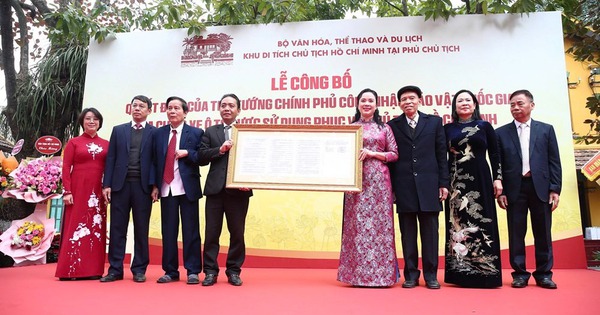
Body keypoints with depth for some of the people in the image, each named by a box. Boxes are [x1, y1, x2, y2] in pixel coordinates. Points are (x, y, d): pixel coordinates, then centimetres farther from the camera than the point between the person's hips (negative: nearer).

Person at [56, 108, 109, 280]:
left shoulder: (106, 144, 11)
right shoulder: (73, 143, 6)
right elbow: (66, 168, -1)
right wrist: (67, 191, -9)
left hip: (98, 191, 3)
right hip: (78, 190, -2)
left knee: (96, 228, 4)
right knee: (75, 226, 0)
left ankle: (93, 269, 11)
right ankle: (71, 270, 6)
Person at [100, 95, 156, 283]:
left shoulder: (155, 133, 5)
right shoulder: (118, 130, 13)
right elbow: (111, 159, 8)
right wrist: (107, 184, 1)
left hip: (143, 186, -2)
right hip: (120, 184, 2)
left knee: (141, 229, 4)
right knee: (117, 228, 4)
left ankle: (139, 269, 12)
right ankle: (115, 269, 12)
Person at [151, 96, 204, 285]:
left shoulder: (196, 133, 3)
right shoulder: (158, 133, 11)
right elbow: (154, 161, 9)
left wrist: (188, 153, -14)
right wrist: (154, 186, 2)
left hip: (187, 188, -3)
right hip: (166, 189, 3)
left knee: (190, 231, 2)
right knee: (168, 231, 7)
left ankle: (193, 271, 10)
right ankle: (170, 271, 17)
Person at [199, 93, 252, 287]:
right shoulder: (210, 132, 13)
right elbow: (202, 158, 2)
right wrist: (220, 149, -12)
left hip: (238, 189, -1)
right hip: (215, 188, 2)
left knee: (237, 233, 6)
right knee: (211, 232, 5)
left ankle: (234, 271, 18)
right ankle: (210, 271, 14)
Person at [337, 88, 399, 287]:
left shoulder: (384, 128, 10)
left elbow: (395, 154, 4)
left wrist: (372, 153, -8)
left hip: (378, 180, 0)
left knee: (379, 221, -1)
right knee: (357, 222, -1)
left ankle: (381, 273, 7)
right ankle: (357, 274, 7)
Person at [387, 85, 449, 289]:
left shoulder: (434, 122, 9)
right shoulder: (392, 125, 7)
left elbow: (441, 155, 7)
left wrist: (443, 183, 1)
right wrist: (391, 188, 0)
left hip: (428, 184, 0)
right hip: (404, 186, 0)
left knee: (430, 231, 5)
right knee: (408, 233, 5)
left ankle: (431, 275, 15)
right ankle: (411, 275, 14)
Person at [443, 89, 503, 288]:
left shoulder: (485, 126, 8)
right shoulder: (448, 128, 9)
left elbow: (495, 155, 7)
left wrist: (498, 178, -2)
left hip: (480, 180, 0)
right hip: (456, 182, 0)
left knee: (482, 223, 0)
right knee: (458, 224, 0)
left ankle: (484, 273, 8)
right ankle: (461, 274, 7)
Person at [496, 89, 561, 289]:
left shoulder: (546, 129, 9)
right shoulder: (502, 133, 7)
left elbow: (554, 162, 6)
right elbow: (498, 164, 4)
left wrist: (555, 189, -2)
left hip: (540, 187, 1)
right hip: (514, 189, 0)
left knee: (543, 233, 6)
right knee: (516, 233, 2)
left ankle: (544, 274, 18)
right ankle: (520, 274, 12)